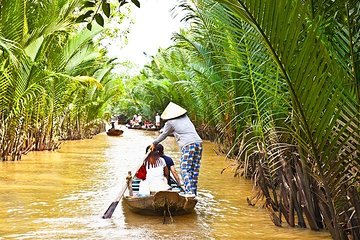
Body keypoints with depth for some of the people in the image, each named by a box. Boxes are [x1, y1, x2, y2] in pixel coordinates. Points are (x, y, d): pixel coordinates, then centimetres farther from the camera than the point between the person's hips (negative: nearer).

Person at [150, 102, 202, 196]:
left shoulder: (170, 123, 4)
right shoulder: (185, 117, 22)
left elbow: (164, 135, 17)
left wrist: (154, 143, 32)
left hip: (188, 145, -7)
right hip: (198, 142, 7)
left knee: (185, 170, -6)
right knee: (194, 170, 8)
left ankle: (190, 192, -18)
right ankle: (194, 191, 10)